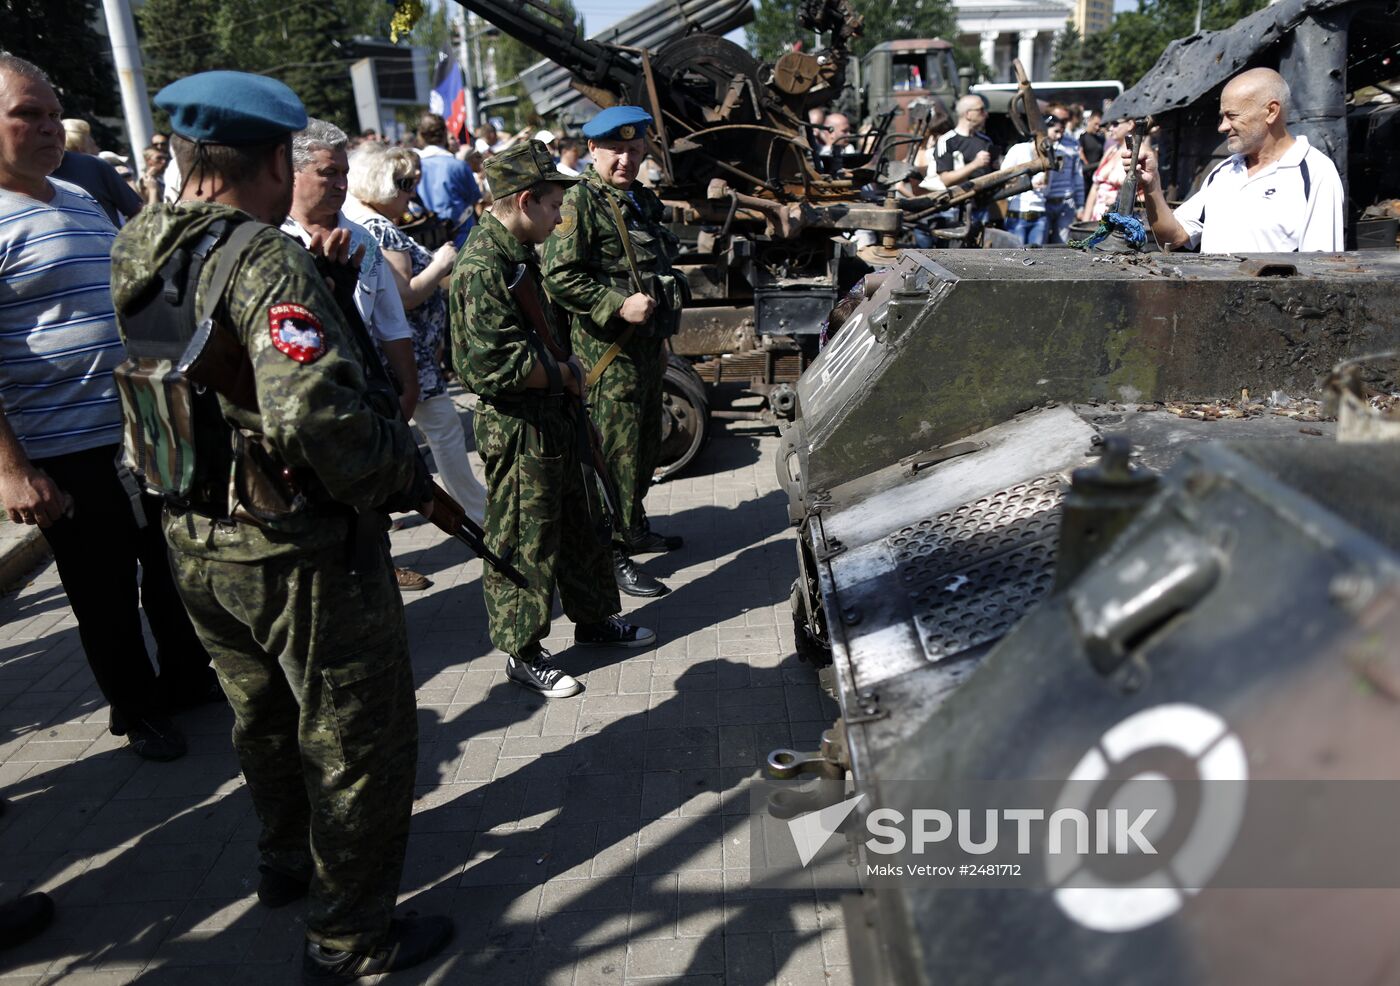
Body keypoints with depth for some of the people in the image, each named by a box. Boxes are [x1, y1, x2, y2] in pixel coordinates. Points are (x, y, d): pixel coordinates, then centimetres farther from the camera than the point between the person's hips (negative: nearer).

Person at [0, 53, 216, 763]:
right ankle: (136, 710, 29)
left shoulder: (79, 198, 11)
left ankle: (187, 677, 39)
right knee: (105, 593, 9)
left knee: (172, 568, 20)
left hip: (150, 430, 7)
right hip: (66, 454, -7)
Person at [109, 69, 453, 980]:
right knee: (361, 739, 9)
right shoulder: (267, 260, -23)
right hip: (301, 553, -8)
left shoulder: (139, 252, 3)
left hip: (196, 545, 9)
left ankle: (289, 863, 50)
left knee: (267, 716, 28)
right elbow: (317, 415, -35)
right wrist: (408, 473, -19)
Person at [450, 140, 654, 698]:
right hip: (517, 430, -10)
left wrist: (566, 367, 8)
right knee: (522, 543, 4)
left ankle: (594, 619, 39)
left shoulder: (519, 253, 11)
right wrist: (564, 374, -14)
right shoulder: (482, 266, -22)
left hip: (553, 420, 10)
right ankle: (522, 654, 19)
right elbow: (495, 367, -27)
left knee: (577, 524, 21)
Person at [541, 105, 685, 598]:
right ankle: (612, 554, 4)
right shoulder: (580, 201, -12)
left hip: (648, 344, 9)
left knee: (646, 446, 18)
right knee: (617, 453, -5)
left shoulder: (642, 199, 16)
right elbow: (559, 277, -21)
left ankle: (634, 528, 34)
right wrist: (619, 305, -25)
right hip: (609, 351, -9)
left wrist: (662, 320, 21)